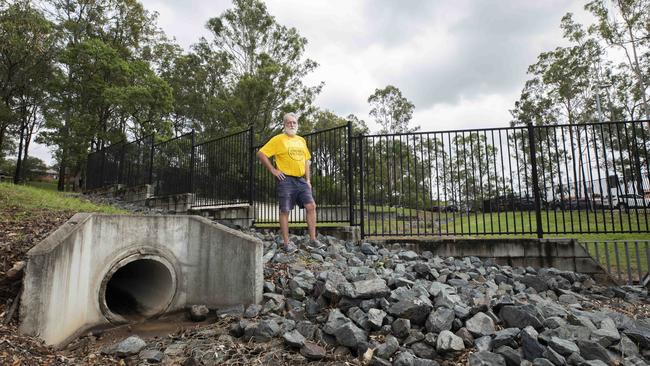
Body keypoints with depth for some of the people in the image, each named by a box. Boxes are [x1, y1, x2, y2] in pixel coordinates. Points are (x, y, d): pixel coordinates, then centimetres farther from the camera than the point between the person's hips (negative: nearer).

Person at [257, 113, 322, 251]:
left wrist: (308, 179, 14)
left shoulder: (301, 140, 17)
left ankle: (313, 239, 4)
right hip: (286, 179, -5)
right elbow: (261, 154, -5)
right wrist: (273, 170, -8)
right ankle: (286, 243, 9)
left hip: (301, 180, 5)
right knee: (285, 211, 0)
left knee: (311, 206, -5)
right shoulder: (278, 139, -1)